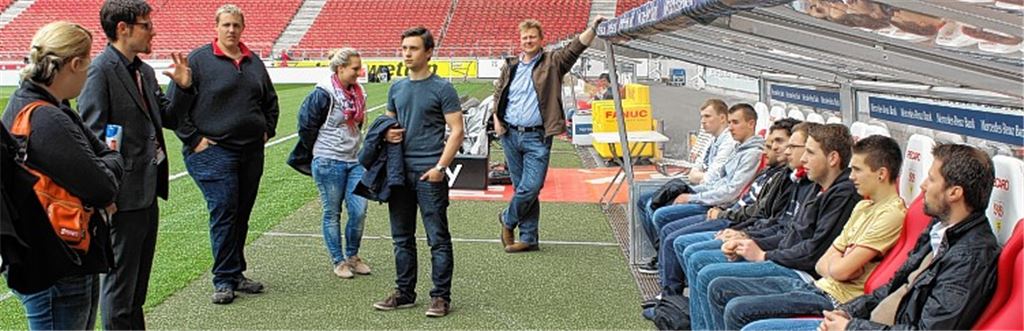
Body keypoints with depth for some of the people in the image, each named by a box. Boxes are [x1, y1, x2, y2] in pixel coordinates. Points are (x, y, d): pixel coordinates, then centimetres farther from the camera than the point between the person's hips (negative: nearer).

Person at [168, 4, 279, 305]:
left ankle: (236, 273, 22)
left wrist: (267, 130, 15)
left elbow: (270, 99, 27)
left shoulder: (254, 62, 13)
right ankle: (224, 279, 4)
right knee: (223, 214, -6)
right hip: (214, 152, -5)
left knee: (242, 214, 11)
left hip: (251, 152, 6)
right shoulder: (199, 60, -4)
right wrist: (193, 139, -9)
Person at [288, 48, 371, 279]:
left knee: (359, 211, 1)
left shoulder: (358, 93, 8)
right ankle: (338, 261, 17)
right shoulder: (323, 94, -13)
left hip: (354, 160, 6)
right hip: (329, 162, -6)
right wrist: (319, 153, 3)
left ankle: (352, 256, 20)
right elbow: (306, 126, -8)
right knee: (332, 214, 5)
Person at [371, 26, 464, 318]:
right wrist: (387, 133, 0)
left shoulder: (442, 88, -4)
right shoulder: (396, 88, 13)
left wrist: (441, 166, -15)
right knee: (402, 237, 12)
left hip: (428, 173, -6)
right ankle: (405, 293, 23)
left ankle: (441, 296, 7)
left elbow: (457, 131, -7)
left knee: (438, 239, -1)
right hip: (400, 171, 6)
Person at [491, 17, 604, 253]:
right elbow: (498, 96, 21)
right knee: (521, 187, 8)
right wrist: (496, 120, 7)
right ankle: (529, 238, 17)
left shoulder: (552, 63, 2)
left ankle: (508, 220, 18)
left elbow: (576, 47, -12)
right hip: (510, 135, 3)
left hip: (537, 138, -3)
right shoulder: (510, 67, 12)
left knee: (531, 187, -10)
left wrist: (593, 27, -27)